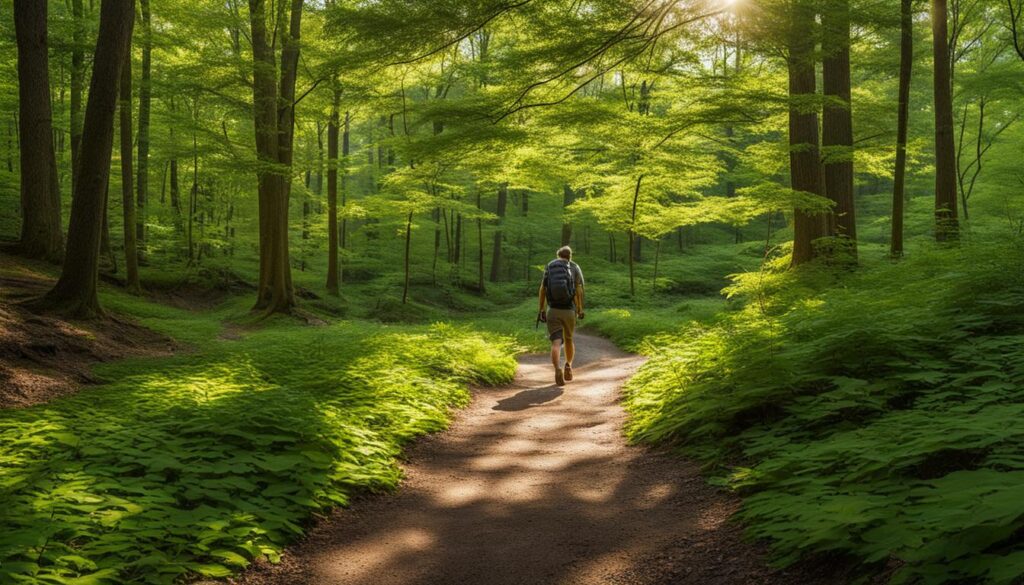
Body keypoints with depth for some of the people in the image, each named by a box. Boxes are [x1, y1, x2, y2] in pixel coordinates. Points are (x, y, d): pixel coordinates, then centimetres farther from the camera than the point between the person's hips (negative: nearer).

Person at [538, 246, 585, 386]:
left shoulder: (549, 266, 9)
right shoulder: (574, 267, 5)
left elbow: (542, 289, 4)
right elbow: (579, 290, -5)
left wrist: (541, 310, 6)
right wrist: (580, 309, 0)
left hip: (552, 311, 0)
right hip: (569, 310, 0)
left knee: (556, 343, -6)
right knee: (569, 339, 23)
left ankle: (557, 369, -28)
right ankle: (568, 366, 12)